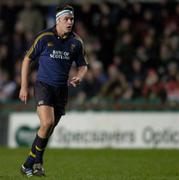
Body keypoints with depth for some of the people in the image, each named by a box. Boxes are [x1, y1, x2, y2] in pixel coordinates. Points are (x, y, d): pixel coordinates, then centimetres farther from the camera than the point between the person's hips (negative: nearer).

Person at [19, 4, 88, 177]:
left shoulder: (76, 42, 3)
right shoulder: (44, 37, -7)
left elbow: (83, 65, 15)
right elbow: (27, 59, 1)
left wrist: (78, 77, -9)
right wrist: (24, 86, -1)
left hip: (62, 89, 4)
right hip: (43, 85, -4)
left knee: (50, 128, 6)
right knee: (47, 123, -22)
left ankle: (31, 163, 20)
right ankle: (36, 161, -6)